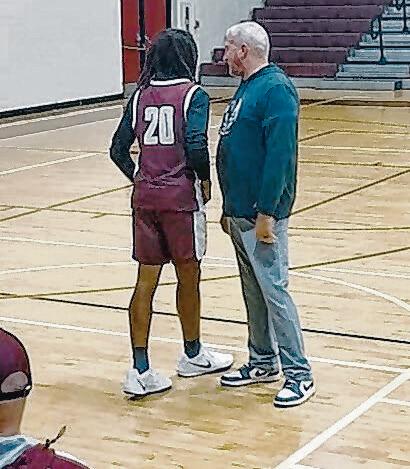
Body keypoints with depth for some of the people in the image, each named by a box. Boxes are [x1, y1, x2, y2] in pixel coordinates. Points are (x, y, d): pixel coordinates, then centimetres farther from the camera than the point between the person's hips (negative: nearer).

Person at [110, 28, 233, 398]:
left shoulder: (140, 96, 9)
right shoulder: (193, 94, -6)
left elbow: (119, 150, 7)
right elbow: (196, 145, -18)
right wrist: (205, 180, -2)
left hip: (144, 197, 5)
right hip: (181, 197, -4)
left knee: (146, 282, 6)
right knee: (188, 277, 13)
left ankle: (140, 371, 3)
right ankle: (193, 356, 30)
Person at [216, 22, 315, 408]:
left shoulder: (275, 89, -15)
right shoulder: (246, 89, 15)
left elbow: (279, 155, -22)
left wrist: (266, 213, -24)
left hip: (262, 215, -10)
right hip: (239, 212, 10)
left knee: (274, 291, -8)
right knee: (253, 292, 16)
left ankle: (299, 375, -1)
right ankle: (263, 362, 27)